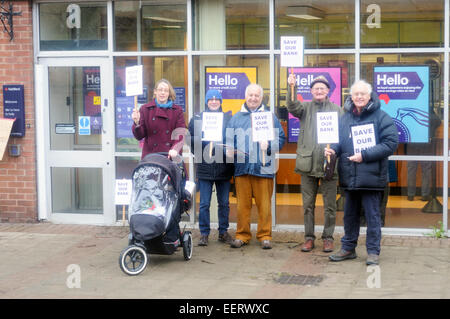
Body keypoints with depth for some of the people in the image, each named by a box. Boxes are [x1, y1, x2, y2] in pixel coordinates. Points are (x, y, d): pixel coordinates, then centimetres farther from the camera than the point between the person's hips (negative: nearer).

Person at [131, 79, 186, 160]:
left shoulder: (177, 110, 11)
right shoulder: (145, 109, 11)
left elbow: (180, 134, 0)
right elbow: (139, 136, 7)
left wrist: (175, 149, -19)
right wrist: (137, 123, -13)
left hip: (171, 156, 0)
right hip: (150, 156, 0)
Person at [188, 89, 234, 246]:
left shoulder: (228, 118, 7)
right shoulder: (197, 118, 6)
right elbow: (191, 138, 5)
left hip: (223, 167, 1)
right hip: (205, 168, -1)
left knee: (224, 203, 9)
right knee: (204, 204, 0)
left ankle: (223, 232, 20)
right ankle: (204, 233, 8)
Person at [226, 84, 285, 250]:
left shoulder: (270, 116, 10)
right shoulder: (236, 117, 16)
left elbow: (281, 138, 7)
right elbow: (229, 139, 16)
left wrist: (269, 145, -11)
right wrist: (230, 150, -4)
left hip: (263, 167, -2)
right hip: (242, 167, 2)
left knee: (264, 205, -1)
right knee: (242, 204, 3)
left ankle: (265, 236, 8)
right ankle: (242, 235, 12)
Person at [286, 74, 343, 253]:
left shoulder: (337, 110, 9)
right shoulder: (305, 108, 10)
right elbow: (292, 107, -12)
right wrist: (292, 88, -28)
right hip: (308, 163, 1)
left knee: (329, 205, 3)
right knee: (308, 204, 7)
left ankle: (328, 237, 14)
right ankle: (309, 237, 16)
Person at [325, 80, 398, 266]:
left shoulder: (381, 117, -5)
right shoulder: (344, 118, 9)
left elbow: (390, 144, -11)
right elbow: (339, 141, 16)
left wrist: (365, 155, -16)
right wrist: (333, 150, -8)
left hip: (372, 175, -5)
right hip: (350, 176, 5)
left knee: (372, 214, 1)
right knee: (350, 214, 15)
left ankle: (373, 251, 12)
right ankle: (348, 248, 27)